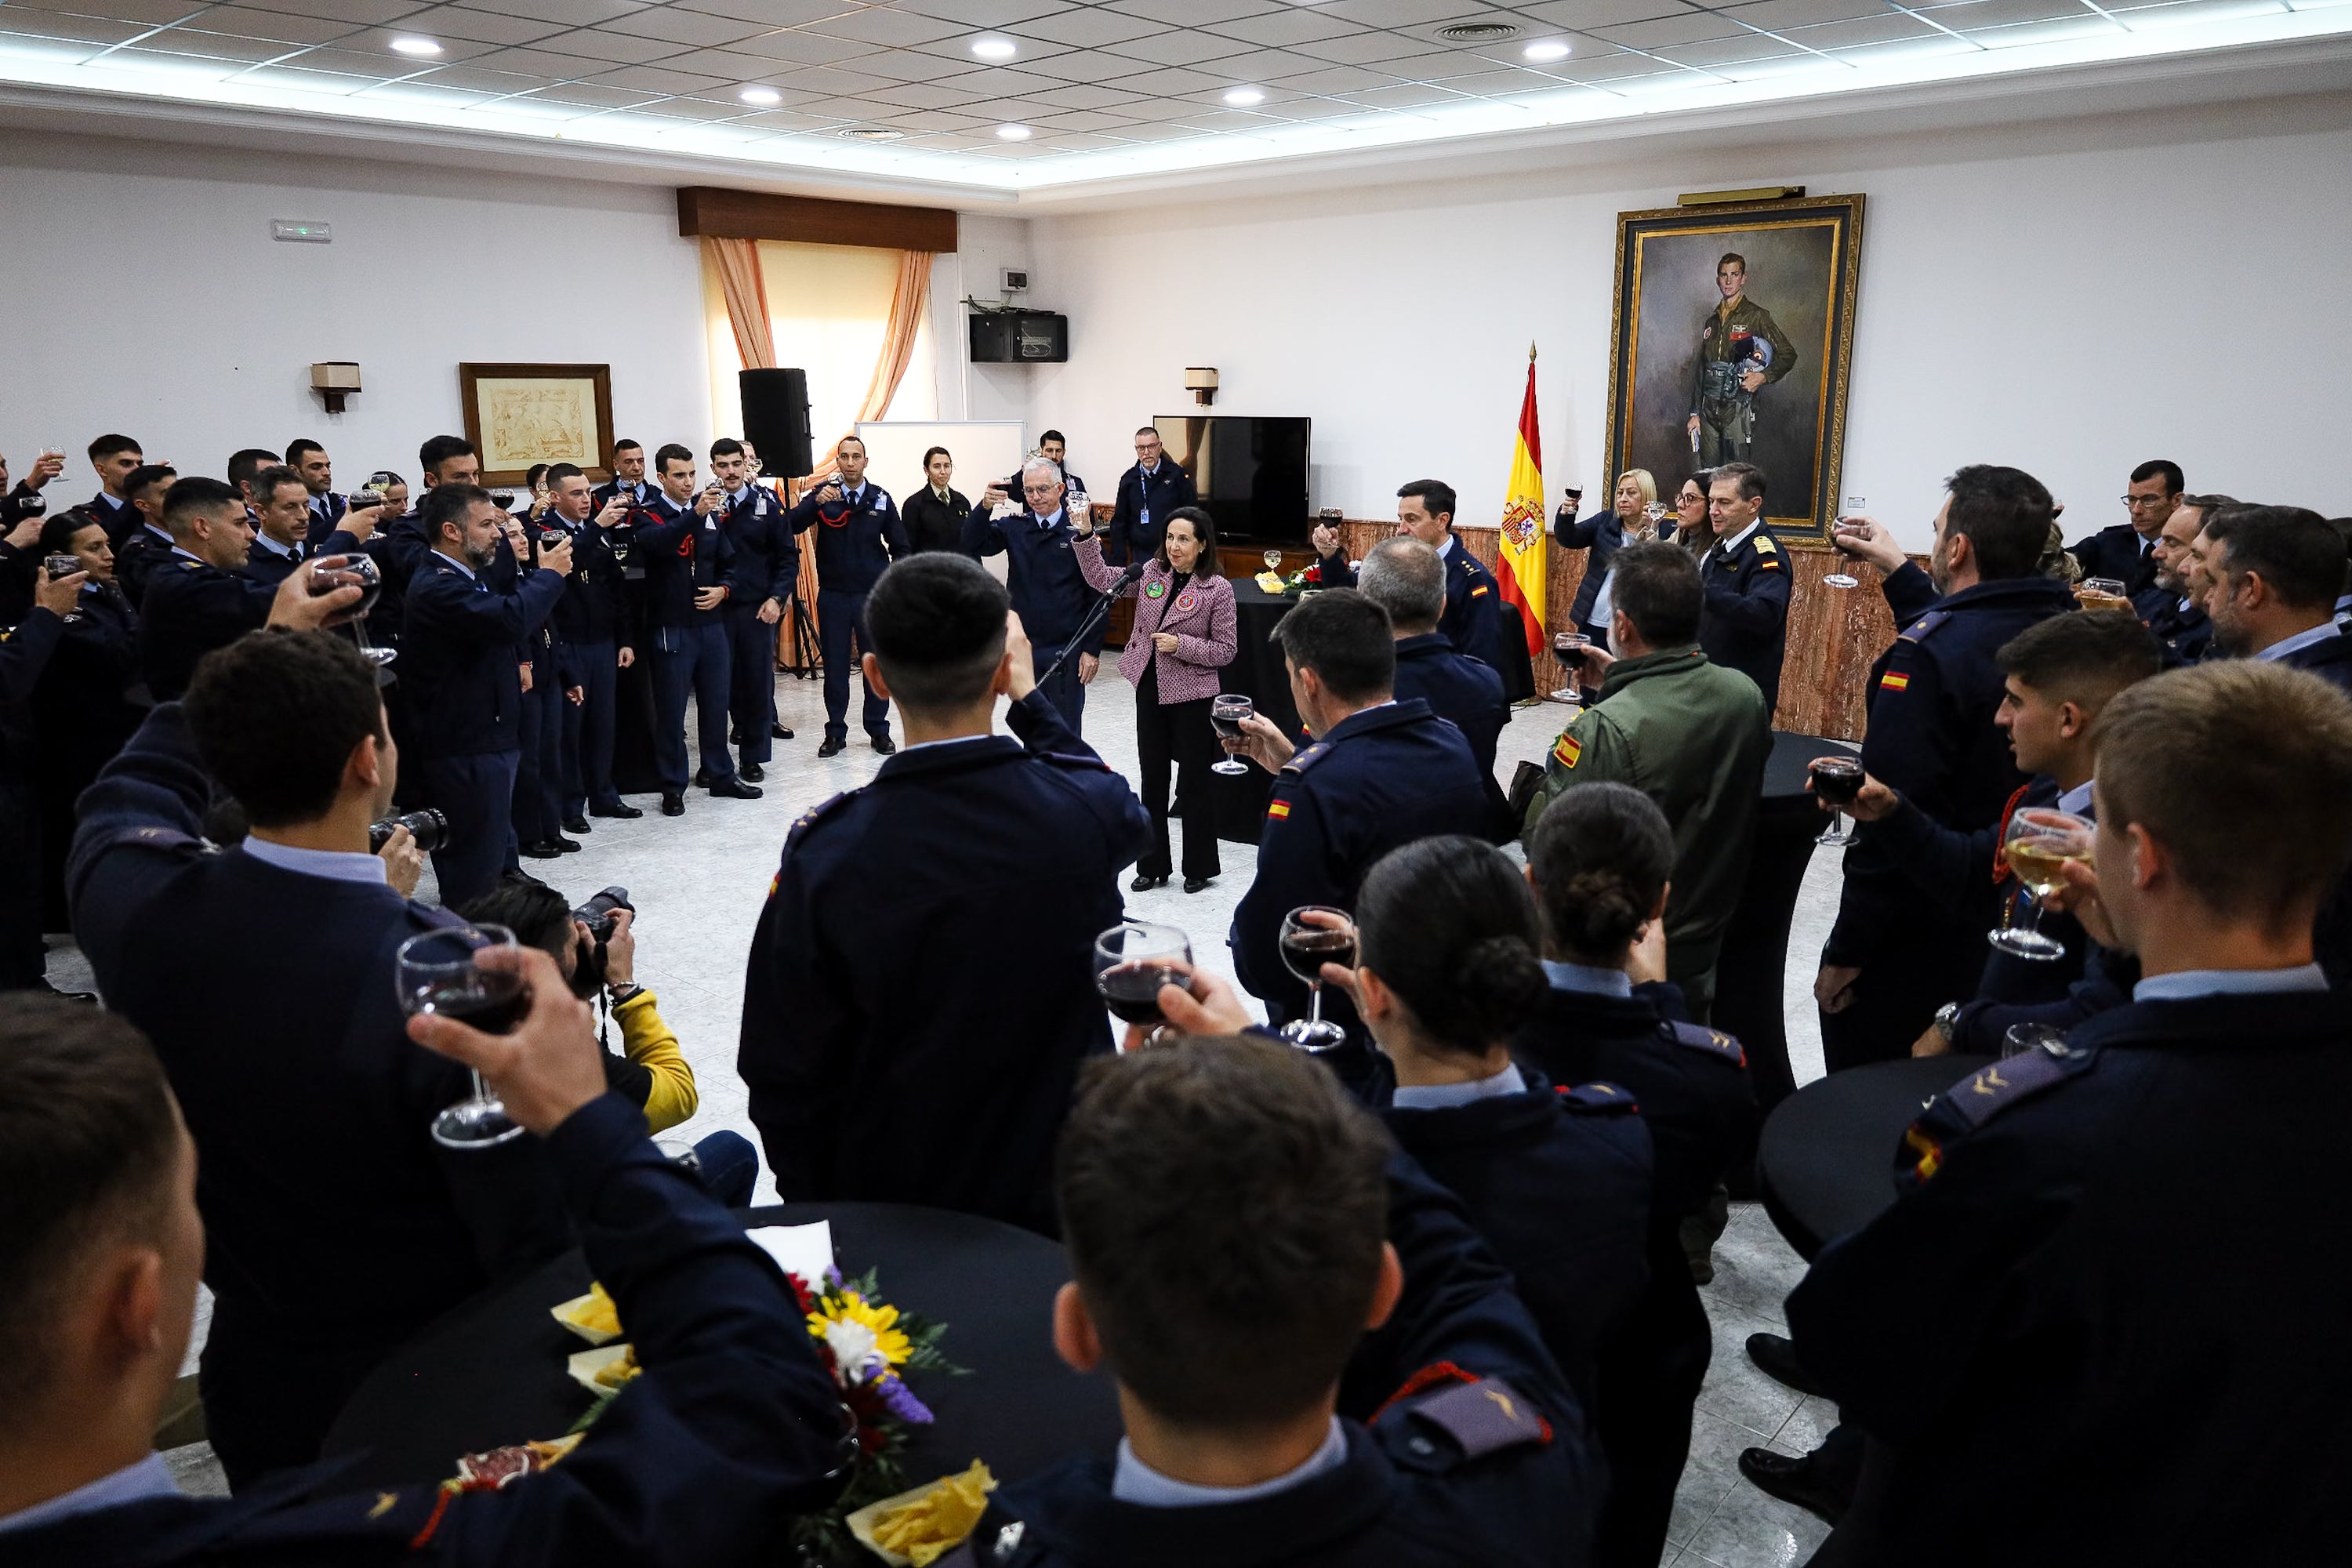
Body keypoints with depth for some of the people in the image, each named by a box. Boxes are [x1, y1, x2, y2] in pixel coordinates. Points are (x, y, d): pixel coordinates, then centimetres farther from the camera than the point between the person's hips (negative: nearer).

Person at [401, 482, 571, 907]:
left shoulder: (468, 578, 14)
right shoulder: (437, 586, -21)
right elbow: (511, 620, -35)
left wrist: (532, 572, 6)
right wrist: (549, 574, -20)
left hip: (487, 740, 11)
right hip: (467, 749, -11)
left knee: (495, 853, 21)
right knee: (476, 871, -4)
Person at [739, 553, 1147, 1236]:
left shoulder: (825, 855, -21)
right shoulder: (1087, 816, -19)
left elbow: (785, 1073, -12)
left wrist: (816, 1203, 4)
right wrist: (1028, 699, 15)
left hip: (891, 1202, 0)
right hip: (1063, 1188, 1)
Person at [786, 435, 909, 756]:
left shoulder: (881, 499, 2)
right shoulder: (823, 494, 0)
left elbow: (901, 547, 7)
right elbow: (790, 526, -14)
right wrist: (816, 502, -29)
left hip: (873, 594, 0)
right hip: (833, 595, 0)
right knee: (835, 666, 6)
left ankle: (879, 731, 17)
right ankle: (835, 732, 15)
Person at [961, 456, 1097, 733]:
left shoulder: (1079, 532, -7)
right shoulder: (1015, 527, 4)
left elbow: (1097, 594, -6)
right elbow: (973, 545, -7)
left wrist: (1091, 649, -9)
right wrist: (986, 506, -23)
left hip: (1066, 651, -4)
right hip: (1024, 647, 4)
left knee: (1066, 731, 5)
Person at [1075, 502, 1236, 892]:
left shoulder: (1218, 589, -11)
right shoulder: (1153, 572, 3)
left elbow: (1226, 650, -9)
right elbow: (1102, 579, 2)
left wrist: (1181, 645, -19)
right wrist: (1087, 535, -8)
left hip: (1192, 697, -5)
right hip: (1150, 690, 5)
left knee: (1193, 784, 6)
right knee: (1152, 780, 12)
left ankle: (1199, 868, 21)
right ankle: (1153, 866, 24)